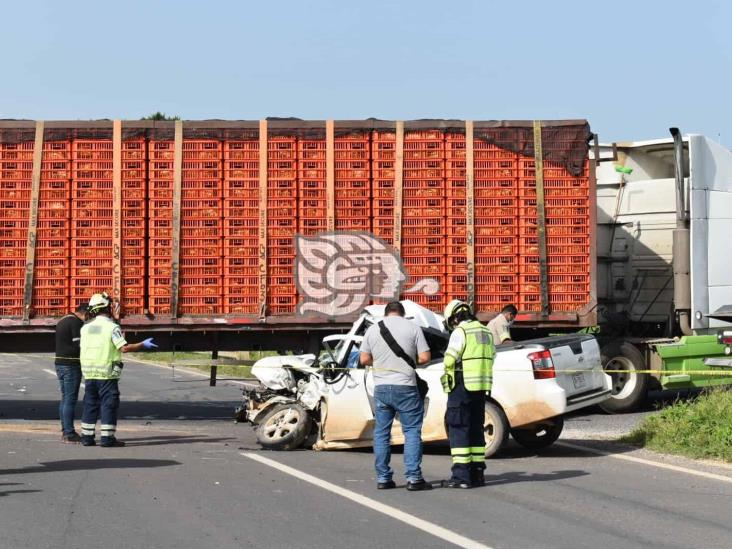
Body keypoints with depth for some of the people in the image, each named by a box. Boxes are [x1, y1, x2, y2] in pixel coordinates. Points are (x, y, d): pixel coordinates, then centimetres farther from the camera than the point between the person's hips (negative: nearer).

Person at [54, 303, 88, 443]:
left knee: (65, 398, 13)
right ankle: (69, 434, -8)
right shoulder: (76, 322, -13)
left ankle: (65, 432, 15)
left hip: (60, 363, 10)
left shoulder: (62, 321, 18)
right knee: (70, 399, -7)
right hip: (71, 365, -10)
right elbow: (80, 344, -18)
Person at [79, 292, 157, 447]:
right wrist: (143, 345, -6)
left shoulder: (86, 327, 7)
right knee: (109, 404, 0)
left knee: (90, 404, 12)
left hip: (88, 372, 6)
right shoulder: (112, 327, -10)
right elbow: (124, 348, -16)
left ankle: (87, 436, 12)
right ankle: (107, 438, -3)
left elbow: (84, 348, 13)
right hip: (106, 373, -6)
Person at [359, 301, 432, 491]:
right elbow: (425, 357, -5)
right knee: (412, 432, 1)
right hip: (405, 388, -3)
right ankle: (413, 478, -5)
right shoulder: (412, 328, -2)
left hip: (381, 388, 3)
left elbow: (364, 359, 6)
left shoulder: (373, 329, 5)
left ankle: (382, 478, 11)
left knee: (381, 433, 10)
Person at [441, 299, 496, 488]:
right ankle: (477, 472, 16)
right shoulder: (485, 332, 14)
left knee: (458, 429, -4)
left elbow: (450, 360, -16)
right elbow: (491, 357, 15)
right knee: (476, 429, 15)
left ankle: (461, 475, -9)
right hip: (480, 387, 8)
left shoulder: (460, 332, -11)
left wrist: (449, 372, 4)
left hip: (462, 386, -8)